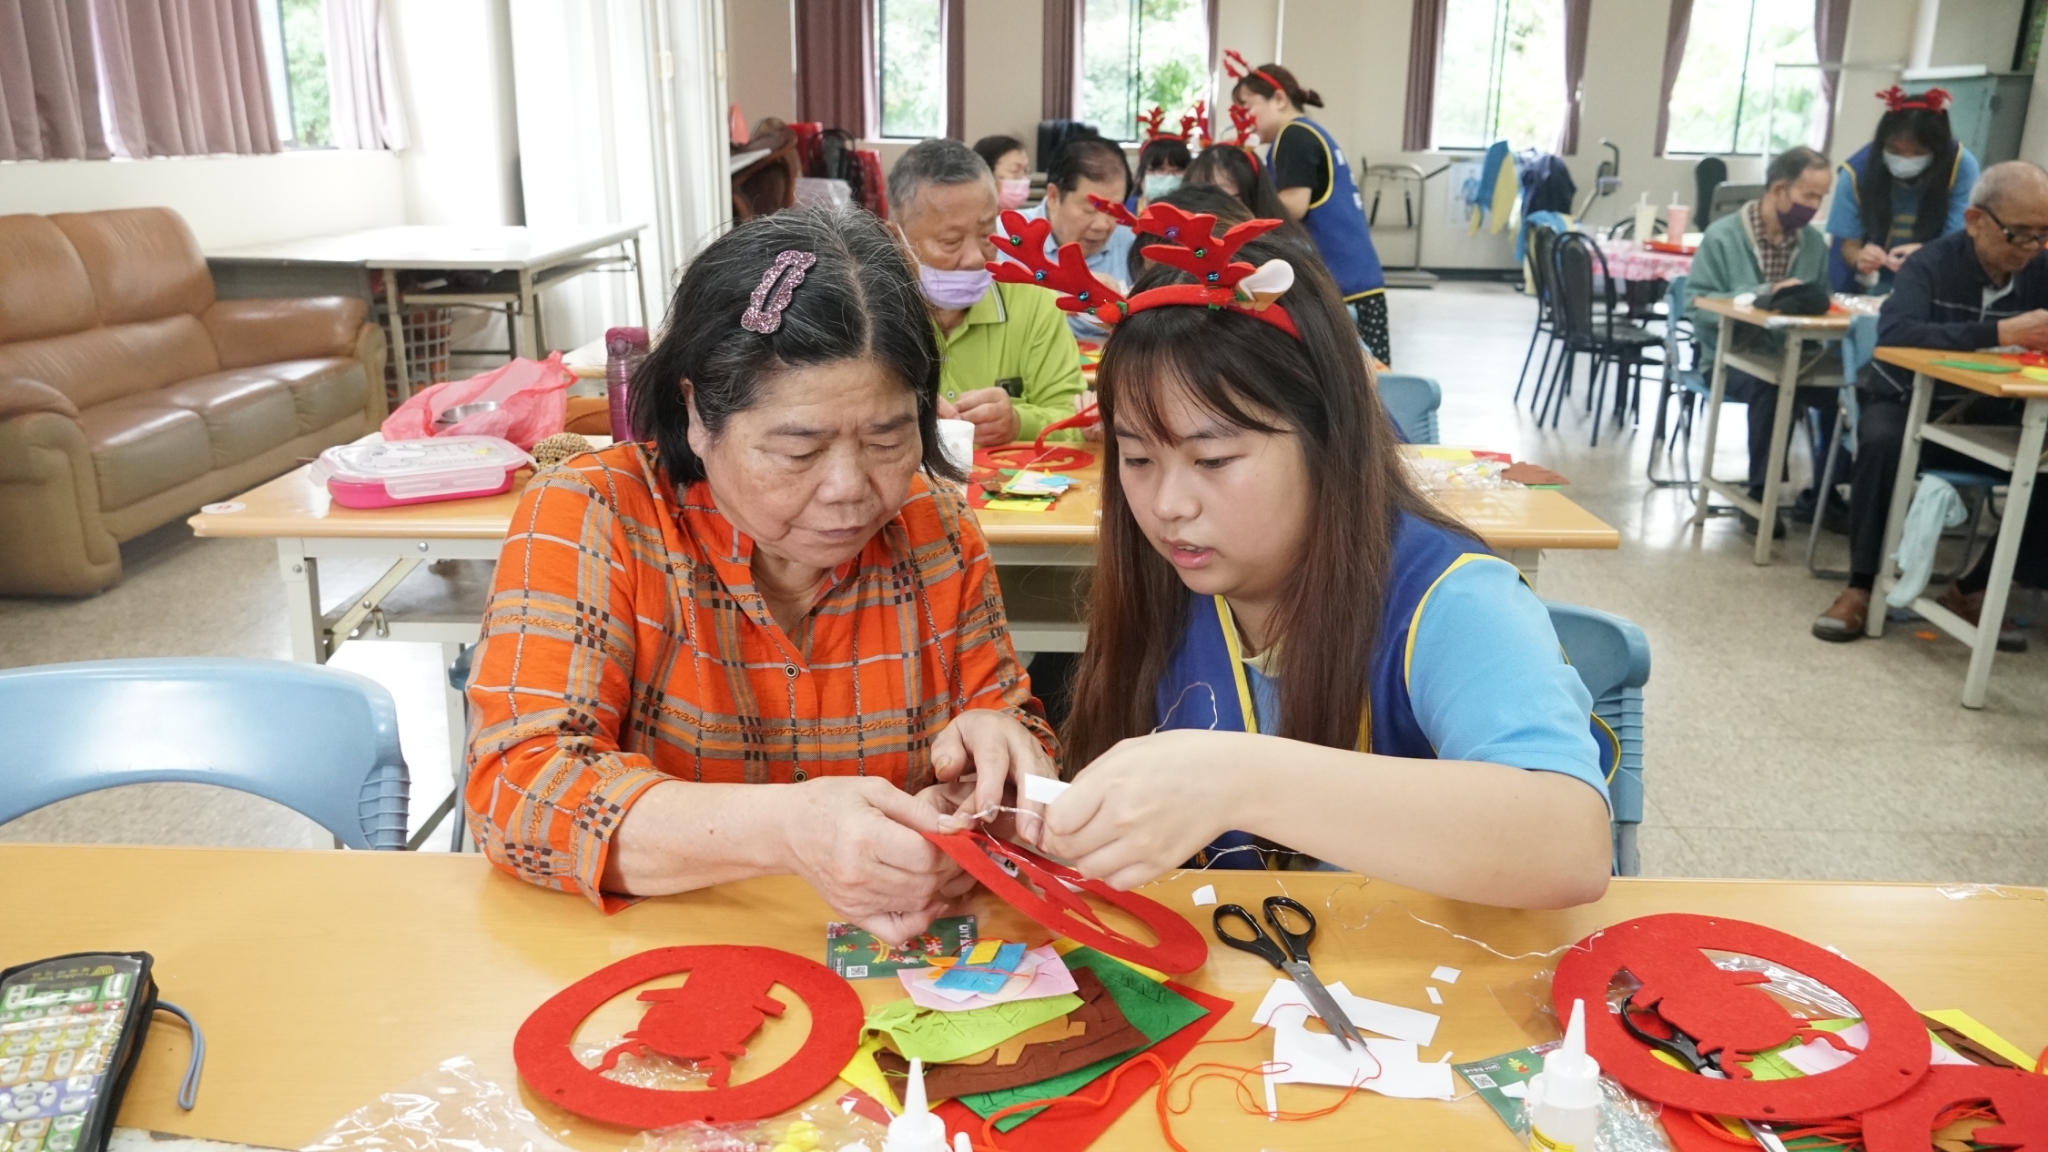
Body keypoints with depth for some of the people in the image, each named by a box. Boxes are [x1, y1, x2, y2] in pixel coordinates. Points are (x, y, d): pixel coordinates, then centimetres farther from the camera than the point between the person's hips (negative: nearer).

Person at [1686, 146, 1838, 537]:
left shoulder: (1814, 241, 9)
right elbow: (1699, 306, -14)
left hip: (1790, 355, 5)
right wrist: (1765, 294, -23)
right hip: (1731, 357, -5)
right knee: (1775, 385, -35)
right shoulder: (1722, 236, -7)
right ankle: (1760, 495, -20)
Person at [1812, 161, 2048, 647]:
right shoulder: (1933, 264, -15)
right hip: (1909, 406, -4)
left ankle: (1976, 589, -7)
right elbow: (1894, 332, -34)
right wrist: (2000, 333, -40)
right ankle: (1862, 585, -25)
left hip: (1991, 421, 4)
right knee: (1882, 441, -37)